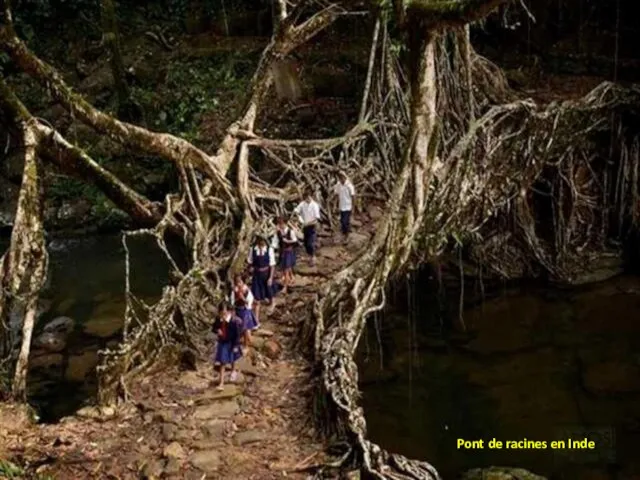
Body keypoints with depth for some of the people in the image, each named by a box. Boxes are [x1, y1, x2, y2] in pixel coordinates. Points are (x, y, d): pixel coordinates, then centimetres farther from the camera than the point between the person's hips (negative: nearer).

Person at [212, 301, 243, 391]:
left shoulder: (235, 321, -29)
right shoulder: (218, 319, -17)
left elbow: (238, 334, -19)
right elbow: (214, 328, 1)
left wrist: (236, 346, -13)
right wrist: (217, 331, -23)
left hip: (231, 343, -2)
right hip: (222, 342, 2)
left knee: (232, 360, 26)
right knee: (222, 363, 5)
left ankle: (233, 371, 58)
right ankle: (221, 383, 12)